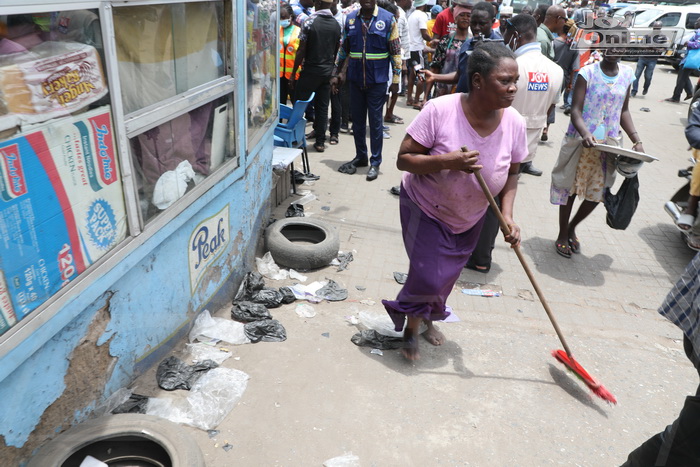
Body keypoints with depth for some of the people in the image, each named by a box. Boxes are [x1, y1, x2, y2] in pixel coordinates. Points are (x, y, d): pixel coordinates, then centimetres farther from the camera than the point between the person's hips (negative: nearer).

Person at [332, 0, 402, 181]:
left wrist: (396, 78, -7)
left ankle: (375, 162, 12)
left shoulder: (388, 19, -5)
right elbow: (343, 49, 13)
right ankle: (360, 157, 26)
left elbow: (395, 51, -4)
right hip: (355, 78, 4)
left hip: (377, 80, -4)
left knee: (375, 122, 3)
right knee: (357, 120, 11)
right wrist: (336, 73, 13)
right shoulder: (350, 19, 5)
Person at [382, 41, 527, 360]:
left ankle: (428, 318, 49)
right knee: (428, 276, -9)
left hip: (470, 218, 4)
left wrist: (507, 216, -13)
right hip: (425, 209, -4)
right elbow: (404, 159, -23)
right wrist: (448, 161, -37)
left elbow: (511, 173, 0)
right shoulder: (440, 110, -28)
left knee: (447, 276, 16)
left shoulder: (514, 124, -15)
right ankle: (411, 328, 24)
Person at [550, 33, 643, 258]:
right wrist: (585, 134, -33)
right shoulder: (587, 73, -10)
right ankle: (562, 235, 23)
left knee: (597, 193, 9)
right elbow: (575, 110, -14)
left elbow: (624, 111, 12)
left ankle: (572, 228, 33)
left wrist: (636, 139, 0)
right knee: (570, 188, 7)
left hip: (609, 145, 5)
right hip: (581, 142, -4)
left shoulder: (627, 75, 5)